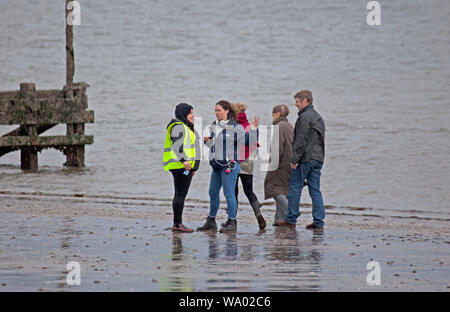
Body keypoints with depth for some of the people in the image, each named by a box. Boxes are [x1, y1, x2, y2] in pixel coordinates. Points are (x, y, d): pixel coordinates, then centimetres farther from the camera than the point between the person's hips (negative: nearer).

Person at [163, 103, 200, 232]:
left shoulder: (186, 127, 23)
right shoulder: (178, 127, -11)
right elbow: (177, 145, -22)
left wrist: (193, 167, 29)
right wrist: (184, 161, -32)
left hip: (187, 167, 11)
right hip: (180, 167, -11)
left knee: (181, 194, 10)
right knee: (180, 194, -11)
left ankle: (177, 223, 12)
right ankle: (177, 223, -12)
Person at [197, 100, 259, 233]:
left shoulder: (236, 127, -8)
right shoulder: (214, 126, 13)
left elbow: (247, 140, -8)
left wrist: (253, 130, -21)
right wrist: (207, 141, 4)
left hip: (229, 165, -7)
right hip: (216, 165, 8)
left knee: (229, 193, -5)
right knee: (213, 192, 13)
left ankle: (232, 222, 4)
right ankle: (211, 221, 24)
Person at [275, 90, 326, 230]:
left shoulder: (305, 117, -11)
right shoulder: (318, 118, 18)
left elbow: (301, 141, -17)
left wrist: (295, 159, -16)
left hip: (305, 159, -8)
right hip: (318, 159, 8)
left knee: (295, 187, 0)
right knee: (315, 189, 7)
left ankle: (291, 218, 3)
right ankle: (318, 221, 2)